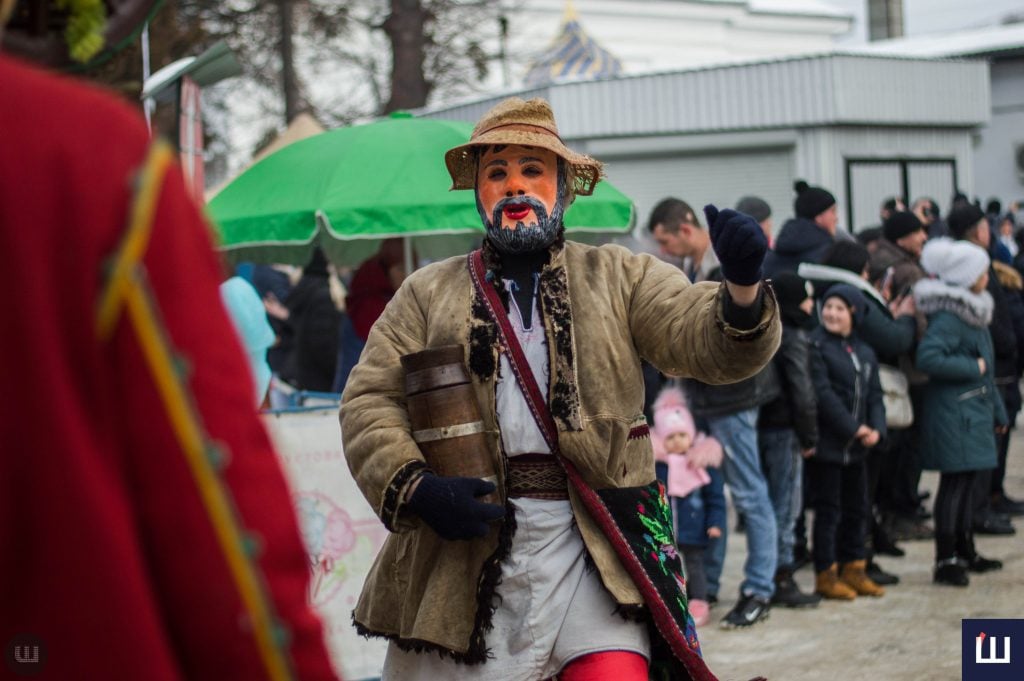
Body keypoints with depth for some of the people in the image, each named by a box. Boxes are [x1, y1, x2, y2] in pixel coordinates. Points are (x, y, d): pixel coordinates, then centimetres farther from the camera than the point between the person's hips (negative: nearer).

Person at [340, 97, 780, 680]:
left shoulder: (620, 278, 12)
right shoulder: (428, 294, 13)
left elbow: (708, 341, -2)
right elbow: (369, 400, 6)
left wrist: (742, 288, -24)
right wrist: (414, 487, -12)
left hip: (593, 543, -1)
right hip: (462, 542, 1)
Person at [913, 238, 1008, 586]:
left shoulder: (972, 311, 15)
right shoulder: (948, 316, -16)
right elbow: (927, 356, -30)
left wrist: (997, 411, 23)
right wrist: (972, 367, -20)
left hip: (973, 410, 9)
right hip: (953, 411, -9)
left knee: (965, 482, 16)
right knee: (955, 483, -7)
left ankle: (965, 552, 27)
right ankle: (945, 561, -3)